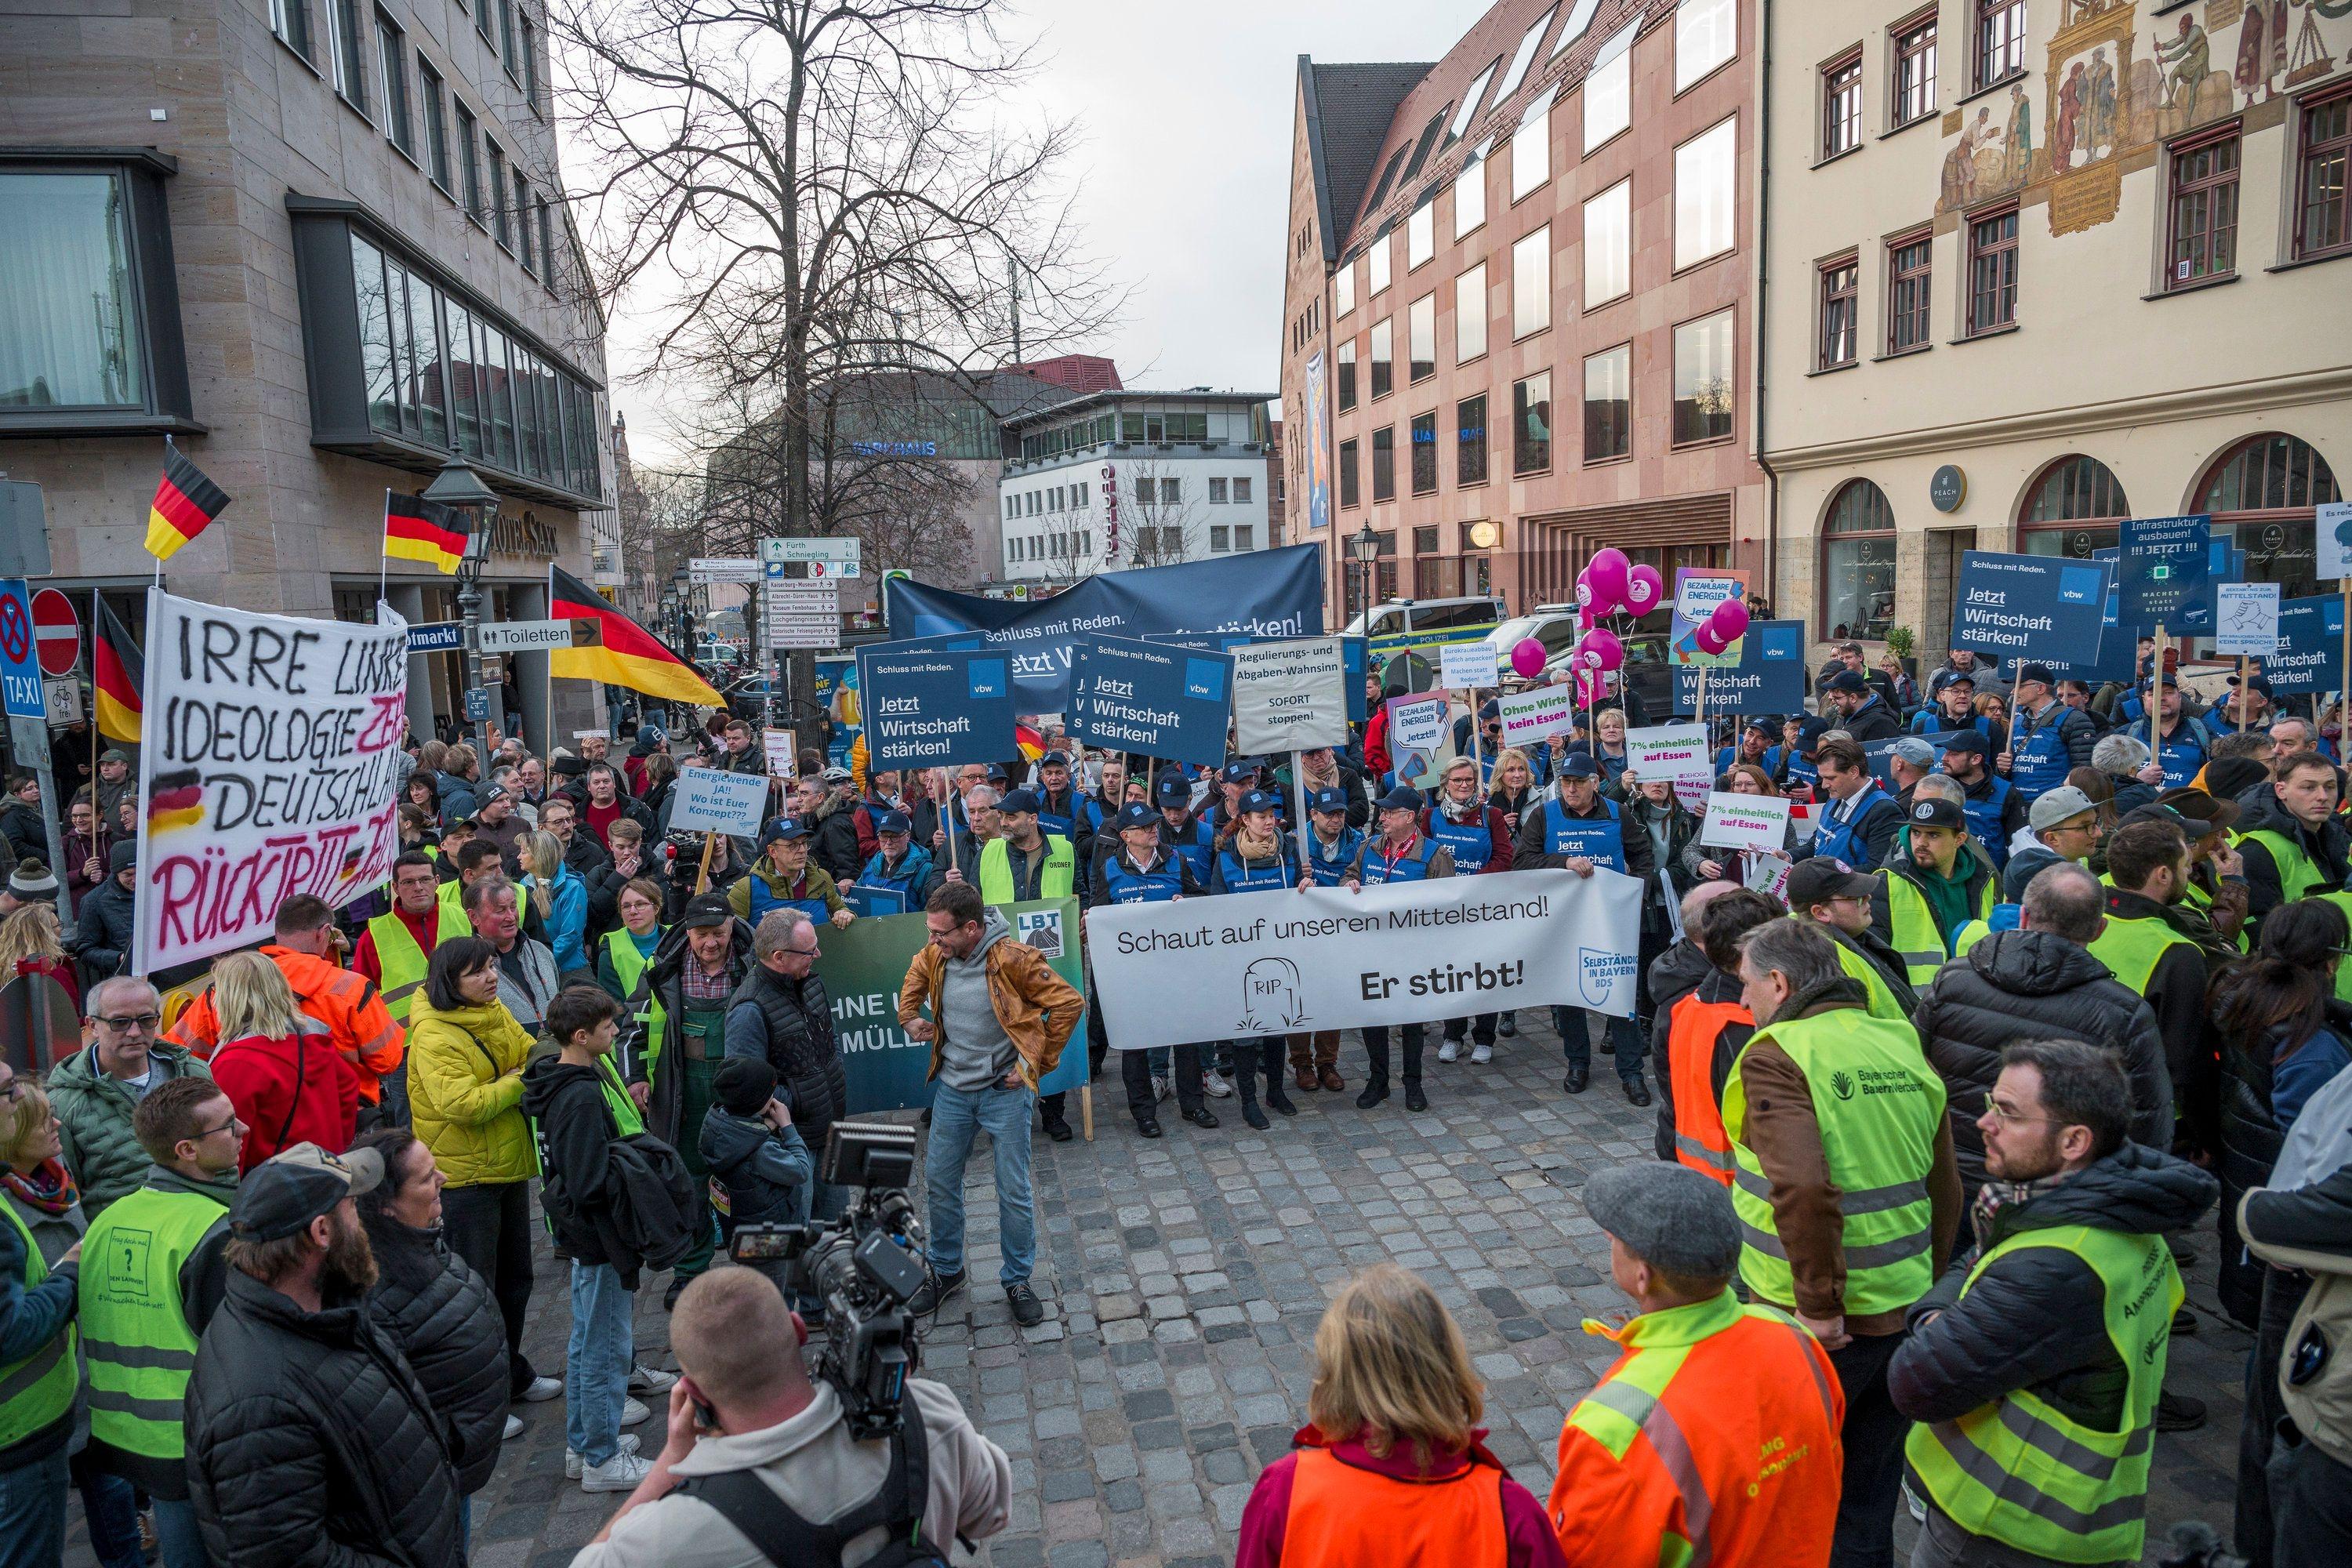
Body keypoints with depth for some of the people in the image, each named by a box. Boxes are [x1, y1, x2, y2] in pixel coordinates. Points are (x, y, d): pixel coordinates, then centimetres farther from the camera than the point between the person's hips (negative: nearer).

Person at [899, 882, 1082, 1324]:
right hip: (952, 1089, 5)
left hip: (1004, 1090, -5)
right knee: (939, 1181, 14)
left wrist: (1037, 1062, -14)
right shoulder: (934, 956, -5)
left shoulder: (1014, 959, -22)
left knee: (1014, 1192, 5)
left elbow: (1069, 1004, -17)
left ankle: (1017, 1280, 25)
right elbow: (915, 977, 21)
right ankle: (946, 1271, 35)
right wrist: (909, 1017, 7)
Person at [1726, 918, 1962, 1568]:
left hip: (1816, 1325, -6)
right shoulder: (1903, 1047, 6)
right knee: (1868, 1501, 21)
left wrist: (1819, 1306, -18)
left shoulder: (1775, 1057, -16)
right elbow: (1945, 1190, 11)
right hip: (1903, 1314, 6)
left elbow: (1802, 1189, -28)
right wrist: (1922, 1286, 19)